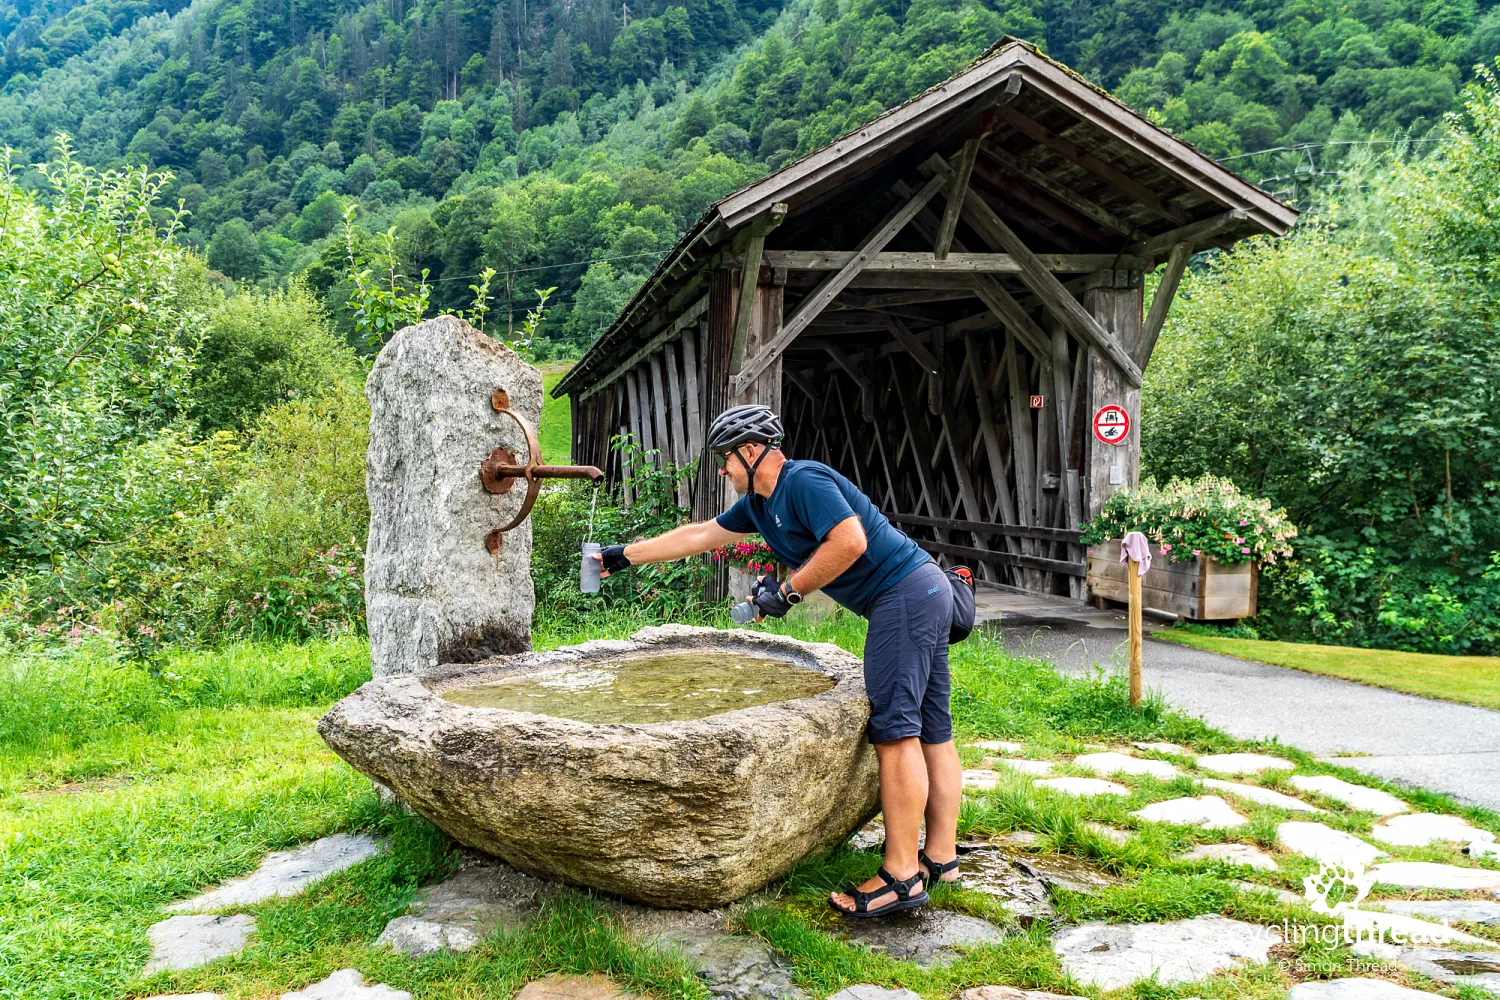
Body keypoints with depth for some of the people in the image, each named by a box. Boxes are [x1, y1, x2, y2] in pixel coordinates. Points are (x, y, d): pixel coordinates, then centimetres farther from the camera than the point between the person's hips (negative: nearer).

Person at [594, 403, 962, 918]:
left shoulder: (804, 482, -13)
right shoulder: (759, 502, 18)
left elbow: (850, 541, -25)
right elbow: (699, 534, 25)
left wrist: (788, 591, -16)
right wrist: (626, 555, 28)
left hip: (904, 595, -10)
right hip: (924, 594, 10)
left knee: (896, 730, -11)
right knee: (931, 731, 11)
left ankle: (901, 875, -8)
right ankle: (941, 856, 18)